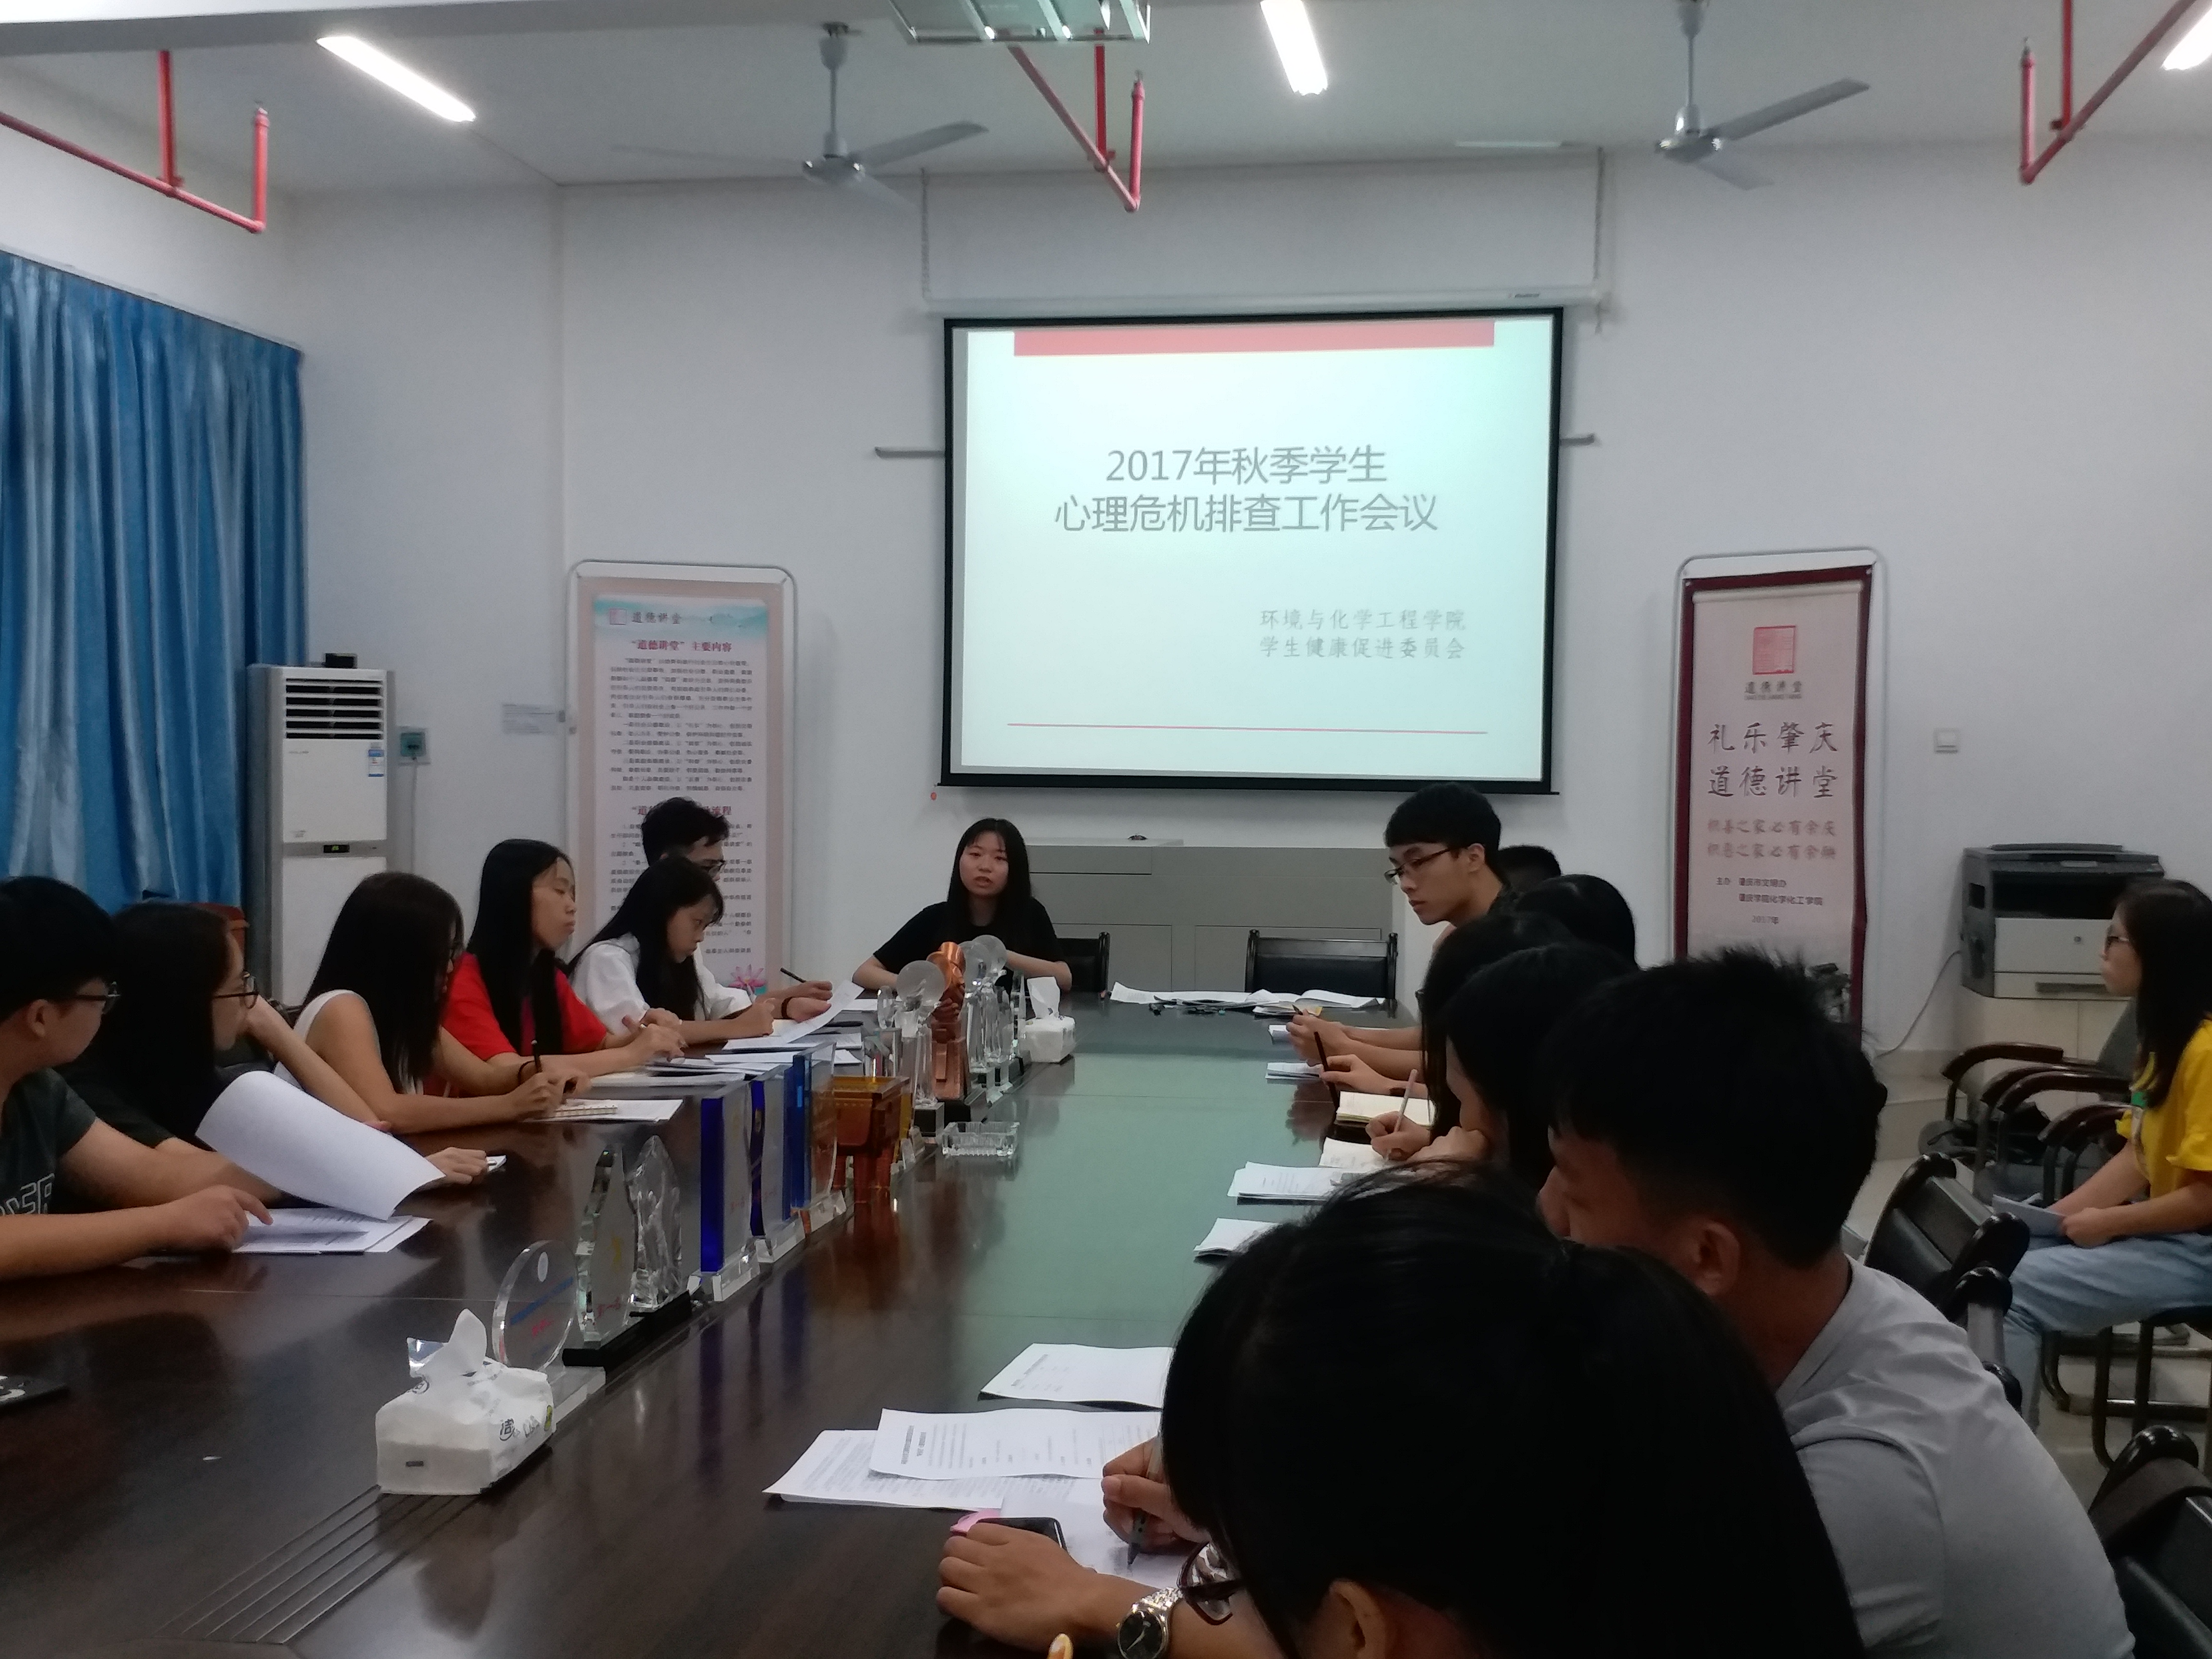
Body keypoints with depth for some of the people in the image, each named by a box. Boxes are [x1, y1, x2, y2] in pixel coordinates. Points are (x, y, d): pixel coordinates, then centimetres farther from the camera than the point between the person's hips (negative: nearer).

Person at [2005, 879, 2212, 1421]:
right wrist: (2060, 1214, 0)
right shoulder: (2166, 1034, 9)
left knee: (2012, 1288, -18)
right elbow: (2137, 1157, 10)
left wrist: (2107, 1223, -13)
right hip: (2161, 1224, 10)